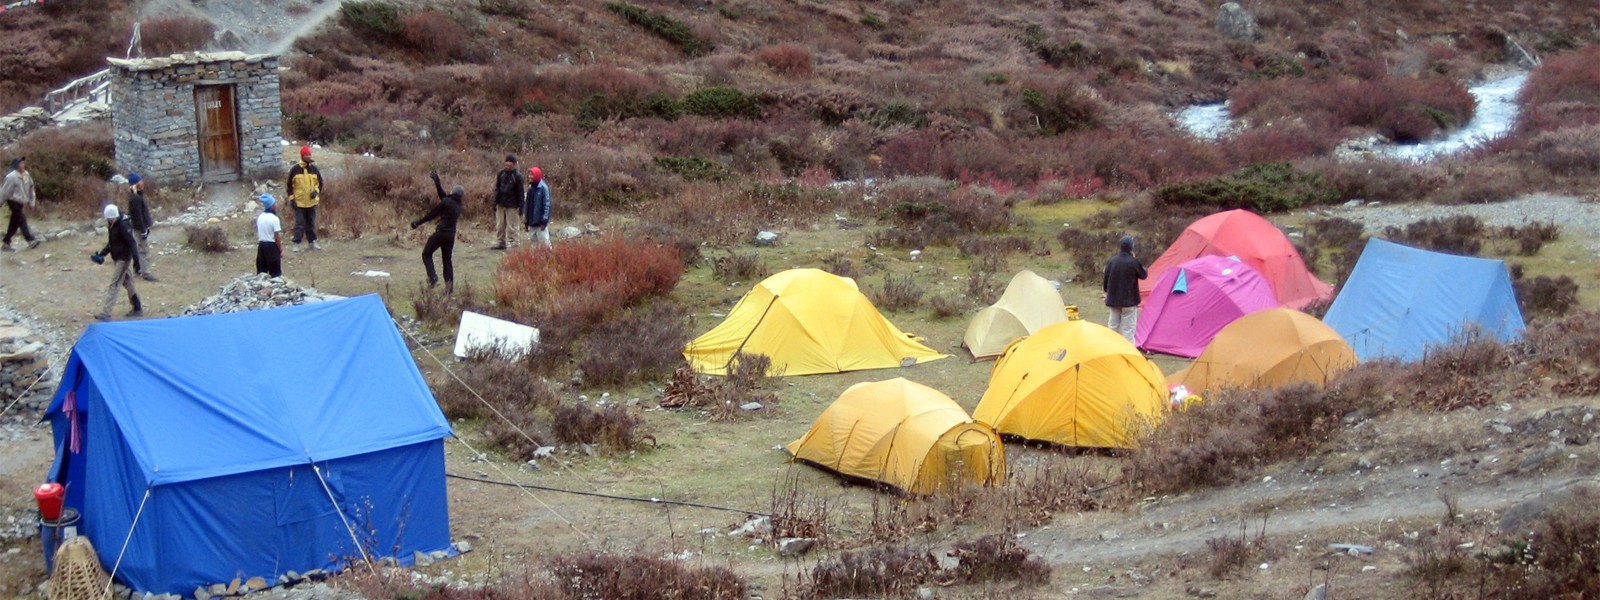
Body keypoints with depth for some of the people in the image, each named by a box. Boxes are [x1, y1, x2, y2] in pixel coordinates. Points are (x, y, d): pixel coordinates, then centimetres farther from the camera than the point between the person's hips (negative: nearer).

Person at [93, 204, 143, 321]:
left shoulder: (123, 225, -21)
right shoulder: (112, 225, 6)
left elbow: (132, 243, -22)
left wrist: (136, 259, -26)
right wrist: (102, 254, 9)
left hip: (123, 258, -9)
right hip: (116, 257, 9)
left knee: (114, 284, -10)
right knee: (127, 282, 16)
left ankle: (106, 313, -11)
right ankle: (138, 308, 26)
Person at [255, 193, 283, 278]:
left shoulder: (260, 217, 3)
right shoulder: (274, 219, -16)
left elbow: (257, 233, 10)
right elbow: (277, 237, -15)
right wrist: (281, 250, -7)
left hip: (261, 245, 6)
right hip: (272, 245, -6)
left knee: (261, 270, 13)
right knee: (275, 271, 3)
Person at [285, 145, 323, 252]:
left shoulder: (314, 169, 3)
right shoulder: (295, 169, -6)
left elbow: (320, 182, 12)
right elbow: (290, 185, -1)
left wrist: (316, 191, -6)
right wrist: (291, 198, -6)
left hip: (312, 202, 3)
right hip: (299, 202, -3)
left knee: (311, 223, 11)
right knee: (299, 224, -4)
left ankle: (312, 242, 21)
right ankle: (296, 244, 2)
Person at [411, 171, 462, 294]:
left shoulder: (446, 201, -12)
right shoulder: (458, 205, 10)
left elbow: (432, 214, -6)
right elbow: (443, 195, 23)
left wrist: (418, 222, 5)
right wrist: (437, 181, 30)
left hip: (441, 232, -7)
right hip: (451, 234, 7)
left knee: (427, 253, 8)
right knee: (447, 259, 13)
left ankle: (433, 278, -8)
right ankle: (449, 285, 4)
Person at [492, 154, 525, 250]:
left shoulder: (517, 176, -6)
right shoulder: (501, 173, 7)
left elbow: (520, 192, -5)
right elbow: (497, 188, 12)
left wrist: (521, 206, -8)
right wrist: (495, 202, 6)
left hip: (512, 206, -5)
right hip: (501, 204, 5)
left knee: (511, 226, -3)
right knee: (500, 225, 9)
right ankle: (500, 243, 17)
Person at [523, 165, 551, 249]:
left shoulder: (543, 188, -10)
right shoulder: (530, 188, 11)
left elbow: (547, 204, -12)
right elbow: (527, 205, 16)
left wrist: (544, 221, -16)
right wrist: (526, 222, 15)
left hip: (540, 222, -7)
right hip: (532, 223, 7)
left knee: (545, 242, -7)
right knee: (531, 242, 10)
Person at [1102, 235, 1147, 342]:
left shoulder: (1112, 261, -1)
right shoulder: (1133, 262, -16)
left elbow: (1106, 279, 5)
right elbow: (1143, 275, 0)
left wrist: (1107, 291, 21)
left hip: (1113, 300, 5)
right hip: (1129, 300, -5)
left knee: (1113, 325, 13)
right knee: (1128, 328, -1)